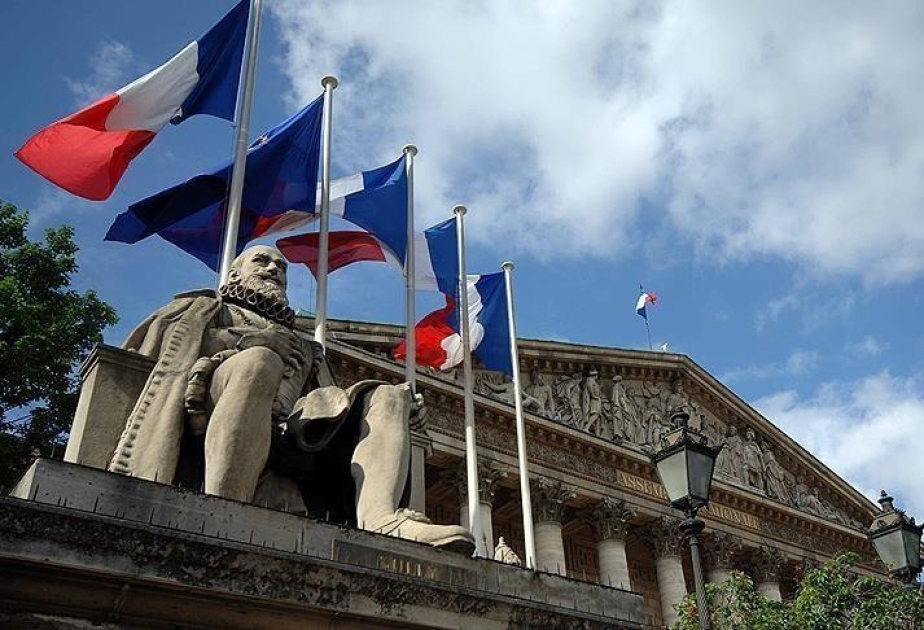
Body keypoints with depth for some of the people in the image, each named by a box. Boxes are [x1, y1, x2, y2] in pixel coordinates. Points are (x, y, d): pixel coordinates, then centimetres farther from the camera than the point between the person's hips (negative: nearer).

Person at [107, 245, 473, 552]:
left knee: (386, 397, -12)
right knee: (257, 361, -34)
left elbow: (327, 401, 27)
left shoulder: (302, 345, 42)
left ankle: (378, 518, -43)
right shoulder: (206, 308, 34)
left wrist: (395, 409, 8)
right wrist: (247, 340, 1)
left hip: (296, 428, 4)